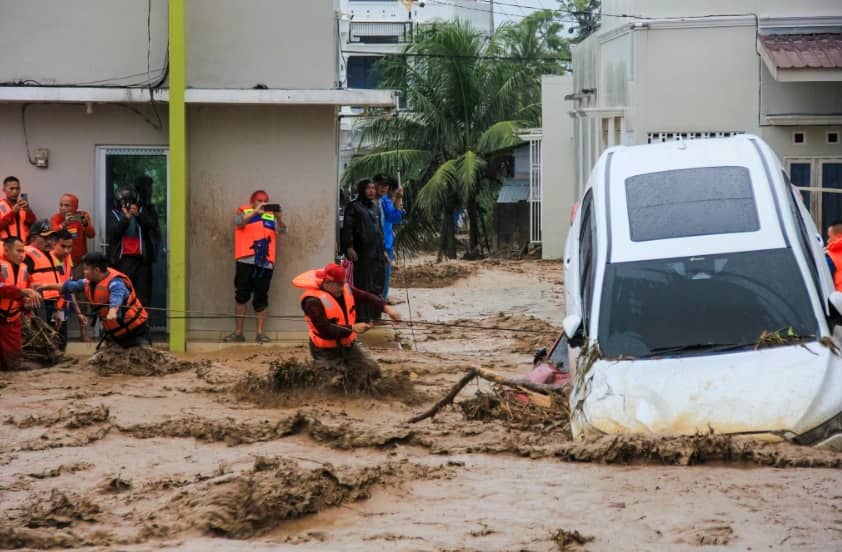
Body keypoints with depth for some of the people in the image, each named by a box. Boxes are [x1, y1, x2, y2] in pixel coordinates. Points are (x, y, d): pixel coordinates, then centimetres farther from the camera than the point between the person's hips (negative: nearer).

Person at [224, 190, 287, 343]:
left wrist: (278, 217, -17)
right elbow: (239, 222, -12)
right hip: (245, 261, -1)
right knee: (241, 297, 0)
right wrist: (256, 212, -23)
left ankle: (261, 333, 7)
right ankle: (238, 332, 5)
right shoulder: (244, 212, 9)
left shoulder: (271, 216, 14)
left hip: (265, 263, 1)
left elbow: (282, 230, 2)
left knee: (261, 299, 3)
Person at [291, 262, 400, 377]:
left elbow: (365, 297, -1)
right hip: (327, 351, -8)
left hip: (348, 344, 8)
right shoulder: (313, 302, -27)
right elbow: (325, 329, -32)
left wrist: (385, 307, -18)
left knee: (373, 371, 11)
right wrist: (352, 328, -33)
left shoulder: (343, 289, -3)